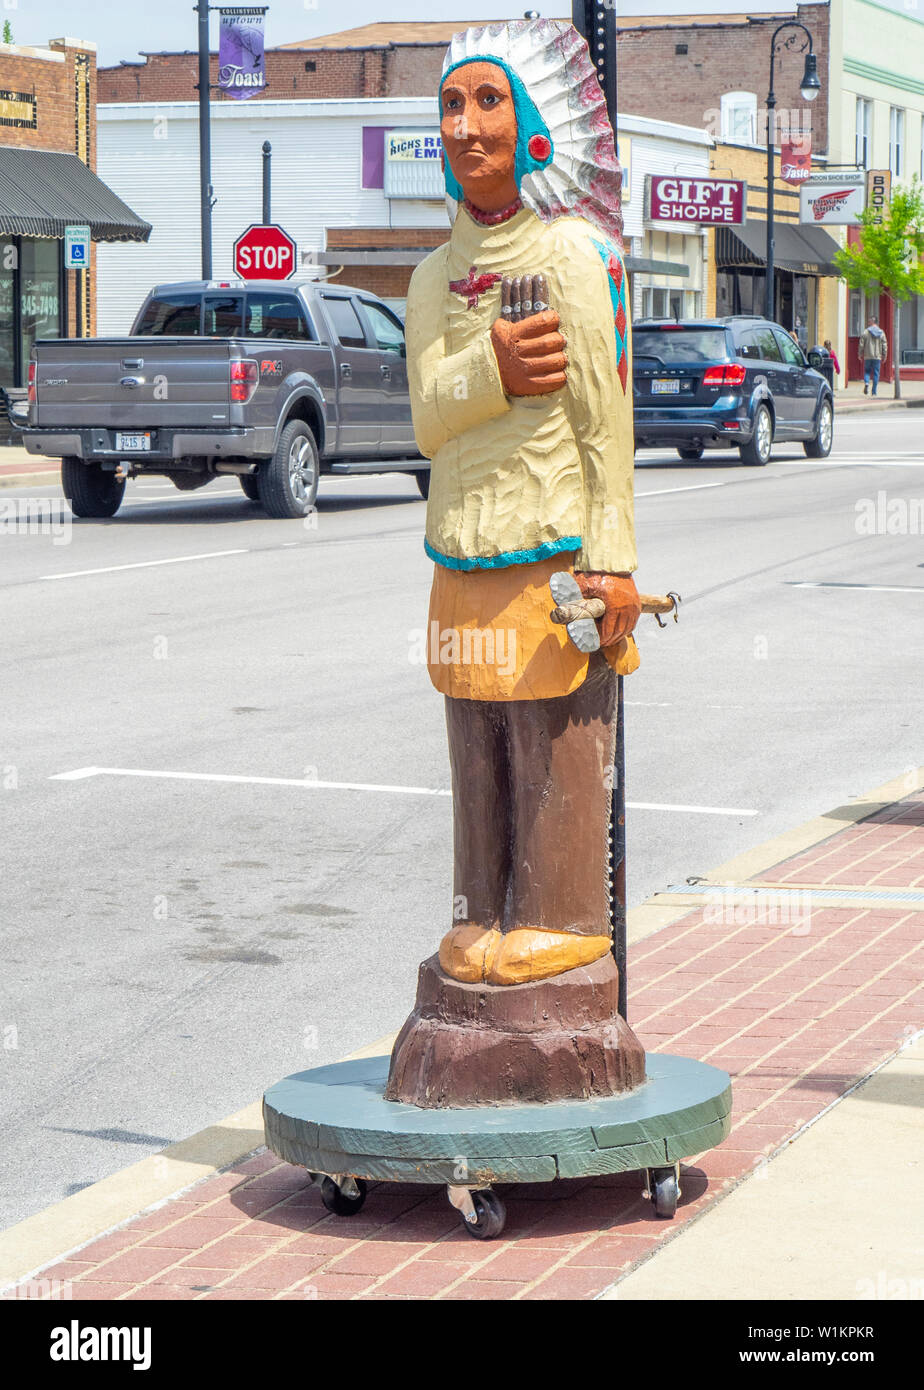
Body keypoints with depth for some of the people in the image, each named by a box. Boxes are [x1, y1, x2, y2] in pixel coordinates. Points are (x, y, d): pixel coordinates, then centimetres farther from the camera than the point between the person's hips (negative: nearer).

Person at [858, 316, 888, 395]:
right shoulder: (881, 333, 2)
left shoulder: (865, 332, -3)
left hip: (867, 356, -1)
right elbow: (885, 346, 3)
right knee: (876, 374, 6)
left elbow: (861, 345, -2)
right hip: (877, 357, 1)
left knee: (867, 371, 13)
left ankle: (866, 383, -15)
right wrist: (884, 356, 11)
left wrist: (860, 355, 7)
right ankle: (874, 392, 6)